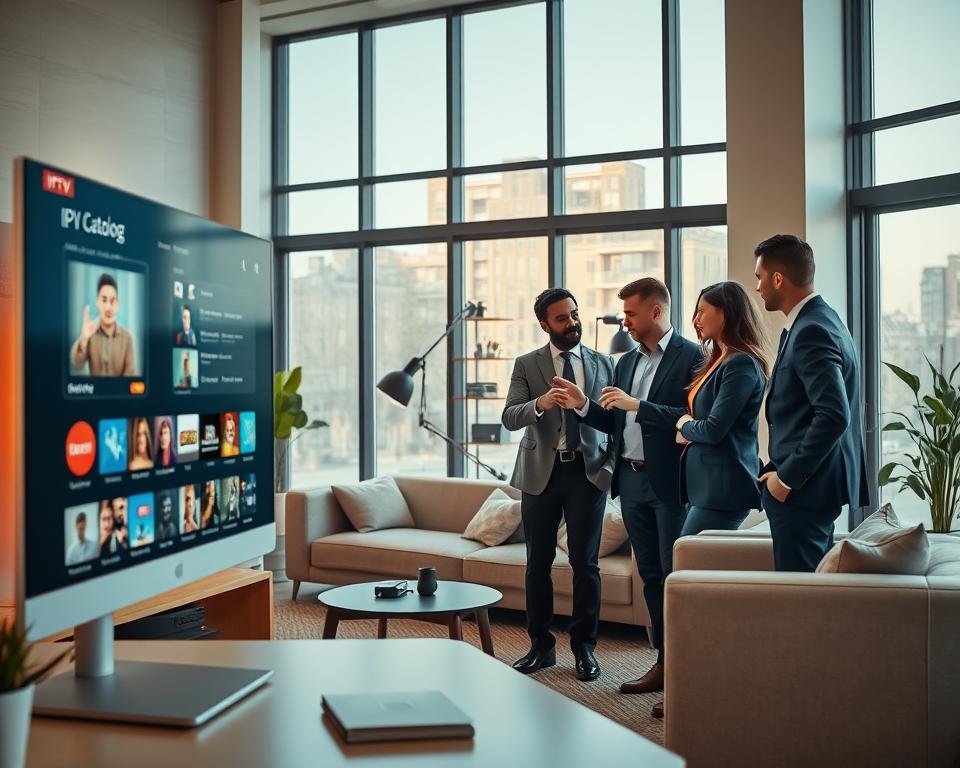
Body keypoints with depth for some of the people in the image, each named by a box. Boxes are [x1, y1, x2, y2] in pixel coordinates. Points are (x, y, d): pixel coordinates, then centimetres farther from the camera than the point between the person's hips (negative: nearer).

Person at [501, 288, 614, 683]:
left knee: (585, 563, 1)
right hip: (541, 472, 0)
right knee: (538, 562, 7)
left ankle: (584, 646, 15)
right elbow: (509, 417, -8)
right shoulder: (526, 365, 3)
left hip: (588, 471, 0)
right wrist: (539, 403, -28)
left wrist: (613, 463, -2)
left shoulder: (603, 364, 8)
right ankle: (541, 645, 19)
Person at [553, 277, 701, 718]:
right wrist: (583, 405, 1)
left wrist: (638, 405, -20)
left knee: (676, 576, -5)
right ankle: (663, 663, 23)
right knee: (650, 576, 13)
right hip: (631, 480, 8)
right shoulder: (626, 363, 15)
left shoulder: (690, 358, -8)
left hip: (670, 482, -7)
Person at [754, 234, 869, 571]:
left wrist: (787, 477, -18)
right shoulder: (818, 320, 14)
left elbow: (834, 415, -26)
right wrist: (779, 468, 15)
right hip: (812, 481, 10)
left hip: (803, 489, -10)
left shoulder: (811, 331, -18)